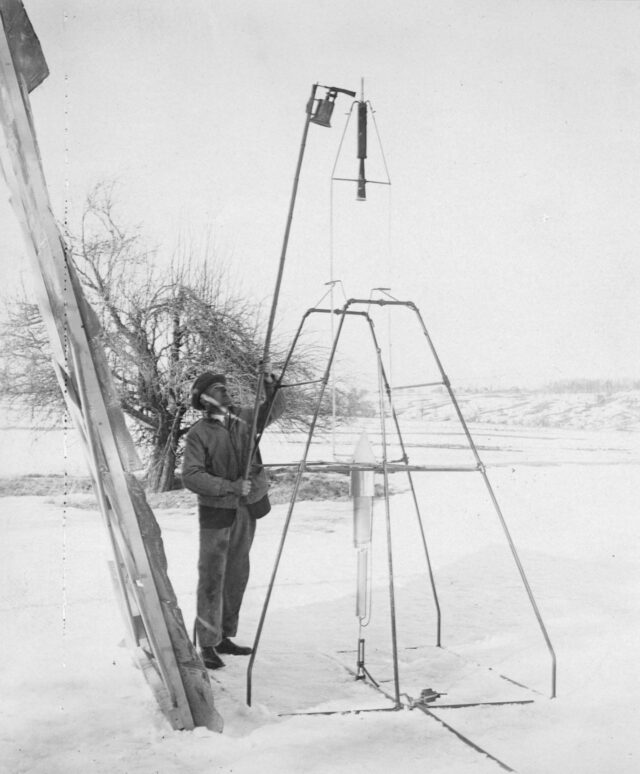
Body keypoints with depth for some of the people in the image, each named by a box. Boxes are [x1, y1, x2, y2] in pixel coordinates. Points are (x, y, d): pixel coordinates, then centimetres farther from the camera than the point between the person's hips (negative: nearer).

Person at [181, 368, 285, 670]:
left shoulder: (243, 418, 3)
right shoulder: (198, 433, -13)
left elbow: (274, 411, 17)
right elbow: (191, 476, -20)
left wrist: (271, 388, -3)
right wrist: (229, 487, -26)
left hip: (246, 511, 6)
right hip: (216, 512, -6)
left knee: (237, 577, 13)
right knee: (212, 579, -4)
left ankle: (224, 637, 26)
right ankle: (207, 645, 4)